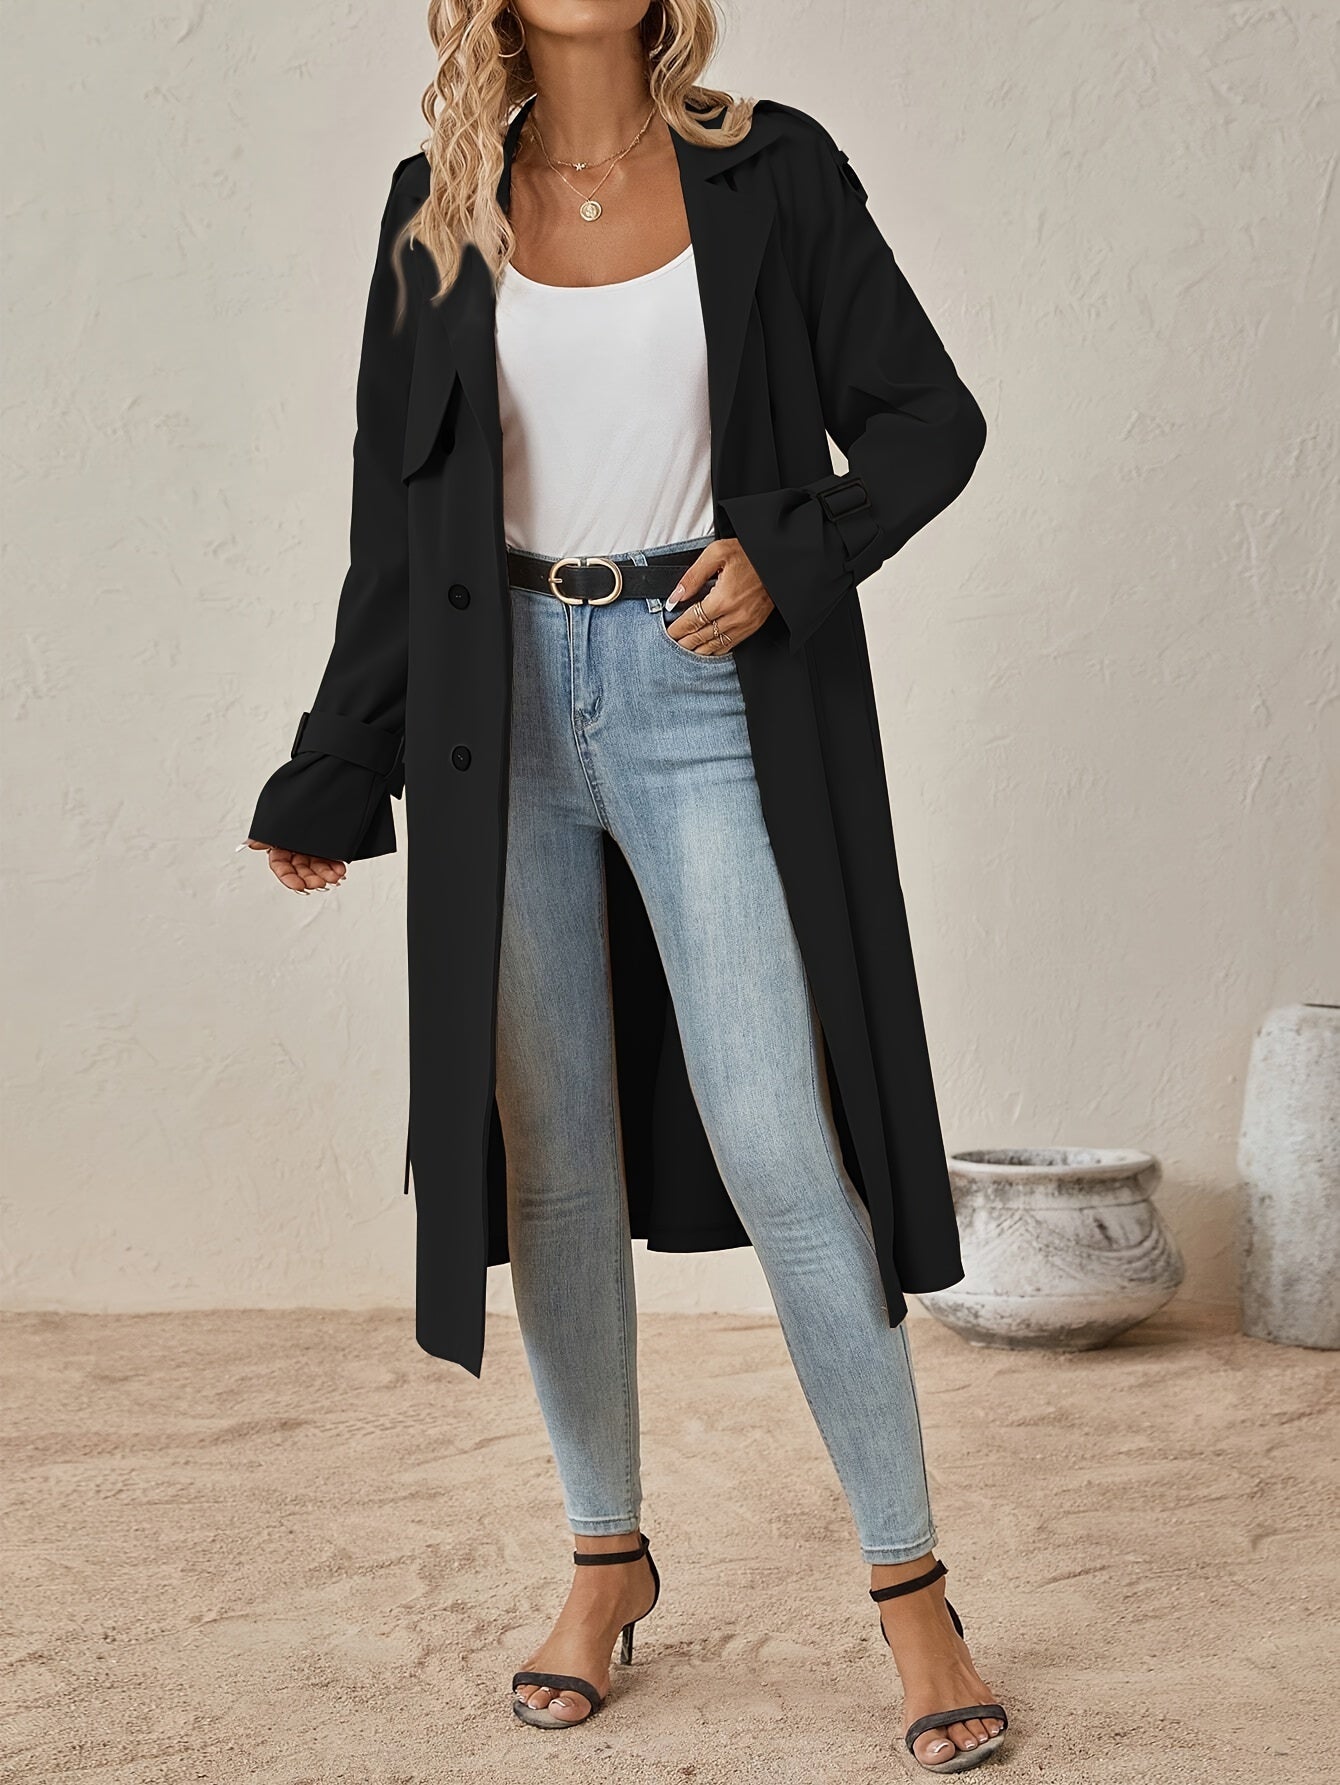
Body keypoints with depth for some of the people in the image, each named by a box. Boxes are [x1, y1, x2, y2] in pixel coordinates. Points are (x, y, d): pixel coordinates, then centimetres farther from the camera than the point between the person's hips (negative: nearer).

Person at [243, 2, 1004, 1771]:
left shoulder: (767, 166, 1)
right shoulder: (448, 203, 6)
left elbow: (930, 418, 2)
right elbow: (397, 509, 10)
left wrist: (782, 557, -16)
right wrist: (333, 776, 12)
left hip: (696, 694, -2)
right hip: (504, 696, 3)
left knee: (776, 1141, -9)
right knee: (554, 1154, 6)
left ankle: (910, 1582, 5)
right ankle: (608, 1555, 23)